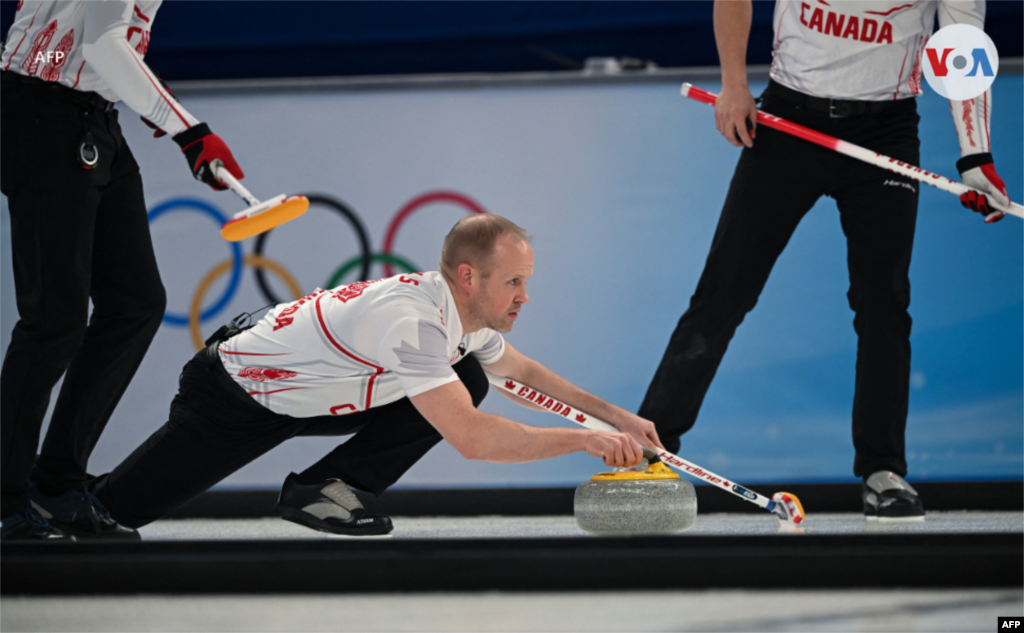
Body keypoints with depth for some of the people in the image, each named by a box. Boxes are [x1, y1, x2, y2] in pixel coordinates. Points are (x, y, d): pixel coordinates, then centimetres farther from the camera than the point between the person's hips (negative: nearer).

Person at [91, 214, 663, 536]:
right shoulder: (415, 320, -34)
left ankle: (325, 488, -1)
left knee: (468, 379, -6)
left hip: (311, 394, 8)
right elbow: (471, 438, -39)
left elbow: (523, 371, 16)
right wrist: (583, 440, -33)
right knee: (121, 507, -13)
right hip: (236, 398, -8)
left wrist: (611, 414, 7)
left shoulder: (463, 312, -6)